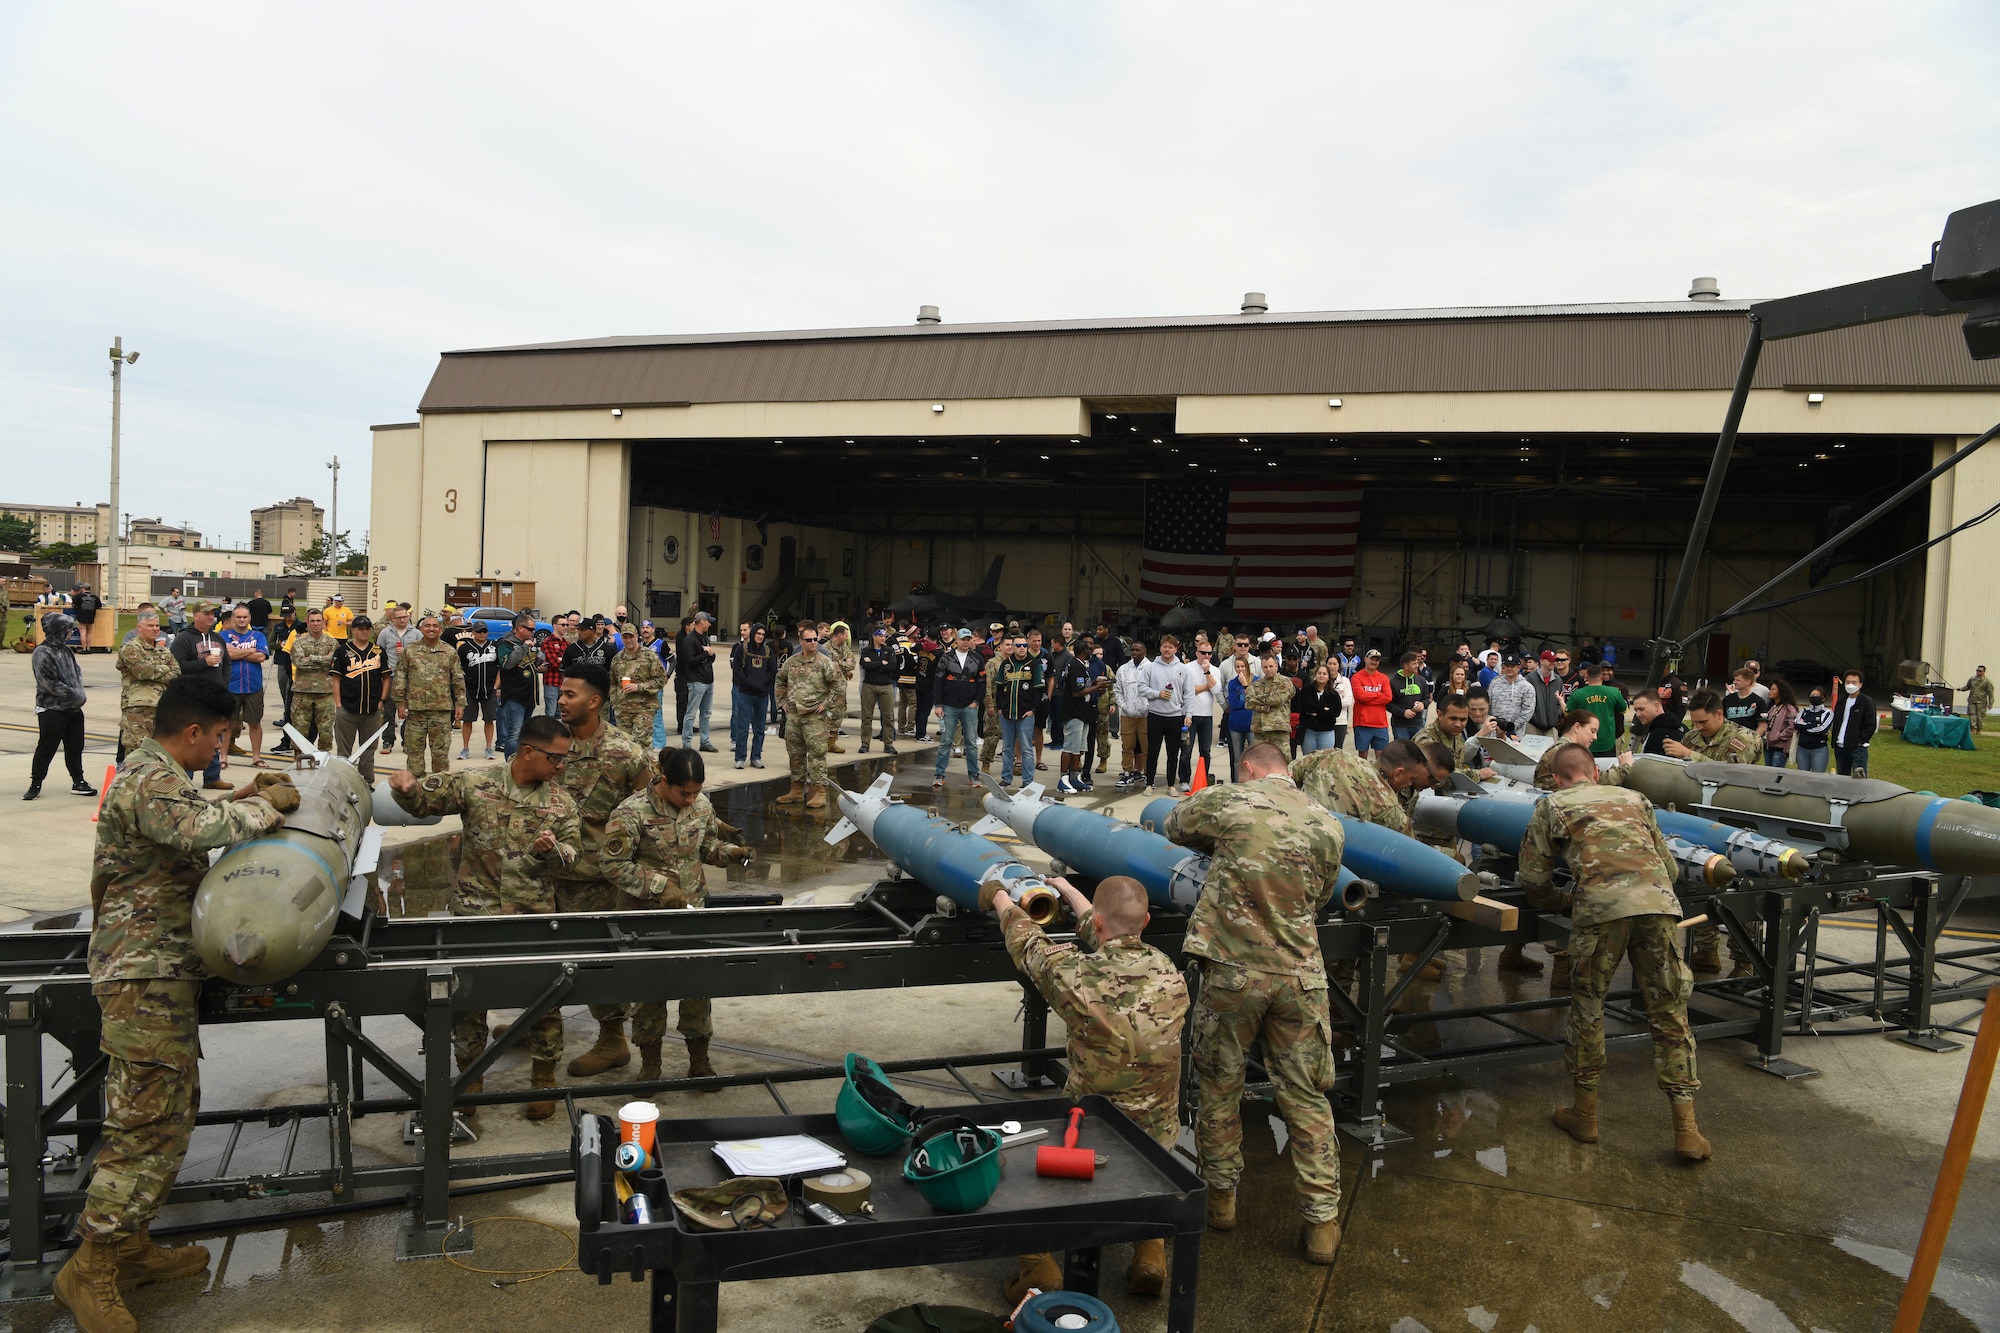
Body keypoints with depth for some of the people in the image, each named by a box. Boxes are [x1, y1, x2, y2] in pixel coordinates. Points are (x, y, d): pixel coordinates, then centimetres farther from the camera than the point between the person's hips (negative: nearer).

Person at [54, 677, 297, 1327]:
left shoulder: (151, 773, 16)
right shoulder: (151, 780, -17)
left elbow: (189, 824, 33)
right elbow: (198, 831, -35)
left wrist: (241, 797, 20)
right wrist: (265, 806, -21)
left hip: (162, 973, 11)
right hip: (148, 974, -11)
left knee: (171, 1111, 16)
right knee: (150, 1122, -7)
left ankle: (131, 1247, 24)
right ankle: (90, 1270, 2)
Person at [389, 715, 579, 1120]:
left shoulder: (560, 801, 1)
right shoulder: (475, 783, -6)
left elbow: (573, 851, 4)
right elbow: (422, 800, 0)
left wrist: (553, 849, -18)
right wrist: (406, 786, -22)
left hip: (535, 917, 1)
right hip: (475, 911, -1)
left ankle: (543, 1078, 24)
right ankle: (469, 1076, 30)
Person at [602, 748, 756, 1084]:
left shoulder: (701, 804, -2)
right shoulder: (632, 812, -19)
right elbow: (614, 866, -16)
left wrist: (731, 852, -8)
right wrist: (659, 886, -22)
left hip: (693, 909, 4)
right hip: (648, 915, -4)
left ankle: (699, 1061, 26)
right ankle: (650, 1065, 27)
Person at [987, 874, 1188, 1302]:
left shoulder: (1076, 975, -22)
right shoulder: (1168, 973, -9)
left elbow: (1024, 938, -2)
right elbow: (1113, 937, 11)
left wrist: (998, 896, 21)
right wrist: (1066, 889, 27)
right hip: (1158, 1139, 4)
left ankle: (1038, 1264, 17)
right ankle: (1150, 1246, 27)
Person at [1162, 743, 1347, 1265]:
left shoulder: (1228, 801, -3)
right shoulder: (1329, 825, 5)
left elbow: (1173, 826, 15)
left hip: (1233, 971, -2)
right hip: (1300, 976, 2)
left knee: (1218, 1087, 16)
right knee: (1306, 1098, 11)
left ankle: (1220, 1196, 30)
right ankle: (1322, 1222, 17)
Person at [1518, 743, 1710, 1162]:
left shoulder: (1552, 806, 21)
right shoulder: (1633, 799, 31)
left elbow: (1534, 878, 17)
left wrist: (1564, 902, 34)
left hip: (1601, 905, -3)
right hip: (1659, 901, 3)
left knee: (1588, 1007, 13)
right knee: (1669, 1015, 9)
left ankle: (1584, 1113, 23)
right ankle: (1686, 1130, 11)